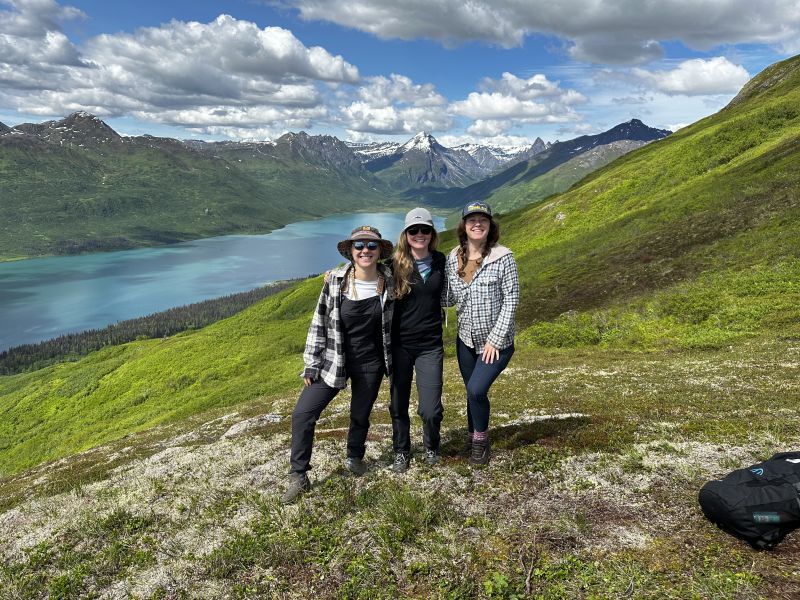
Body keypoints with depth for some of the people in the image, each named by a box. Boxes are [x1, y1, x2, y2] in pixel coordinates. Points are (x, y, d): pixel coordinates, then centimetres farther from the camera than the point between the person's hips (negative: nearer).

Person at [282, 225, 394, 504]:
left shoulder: (389, 282, -7)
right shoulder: (335, 280, -11)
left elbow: (393, 323, 8)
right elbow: (319, 323, -4)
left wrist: (392, 361, 9)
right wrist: (311, 365, -3)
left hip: (370, 365, 1)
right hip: (333, 361, 0)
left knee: (360, 416, 16)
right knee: (302, 413, -7)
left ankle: (354, 457, 47)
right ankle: (298, 477, 11)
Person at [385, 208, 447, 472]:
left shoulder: (440, 261, 3)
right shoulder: (394, 265, -8)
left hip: (430, 345, 1)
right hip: (400, 344, -1)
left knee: (430, 409, -2)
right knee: (398, 404, 11)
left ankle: (431, 447, 30)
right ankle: (401, 452, 36)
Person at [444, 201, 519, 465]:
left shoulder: (503, 258, -14)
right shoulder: (453, 258, -2)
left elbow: (511, 301, -13)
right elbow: (449, 297, 4)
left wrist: (495, 340, -15)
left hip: (496, 344, -4)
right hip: (466, 340, 4)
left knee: (476, 390, -15)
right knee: (472, 392, 14)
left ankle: (480, 440, 11)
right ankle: (474, 438, 37)